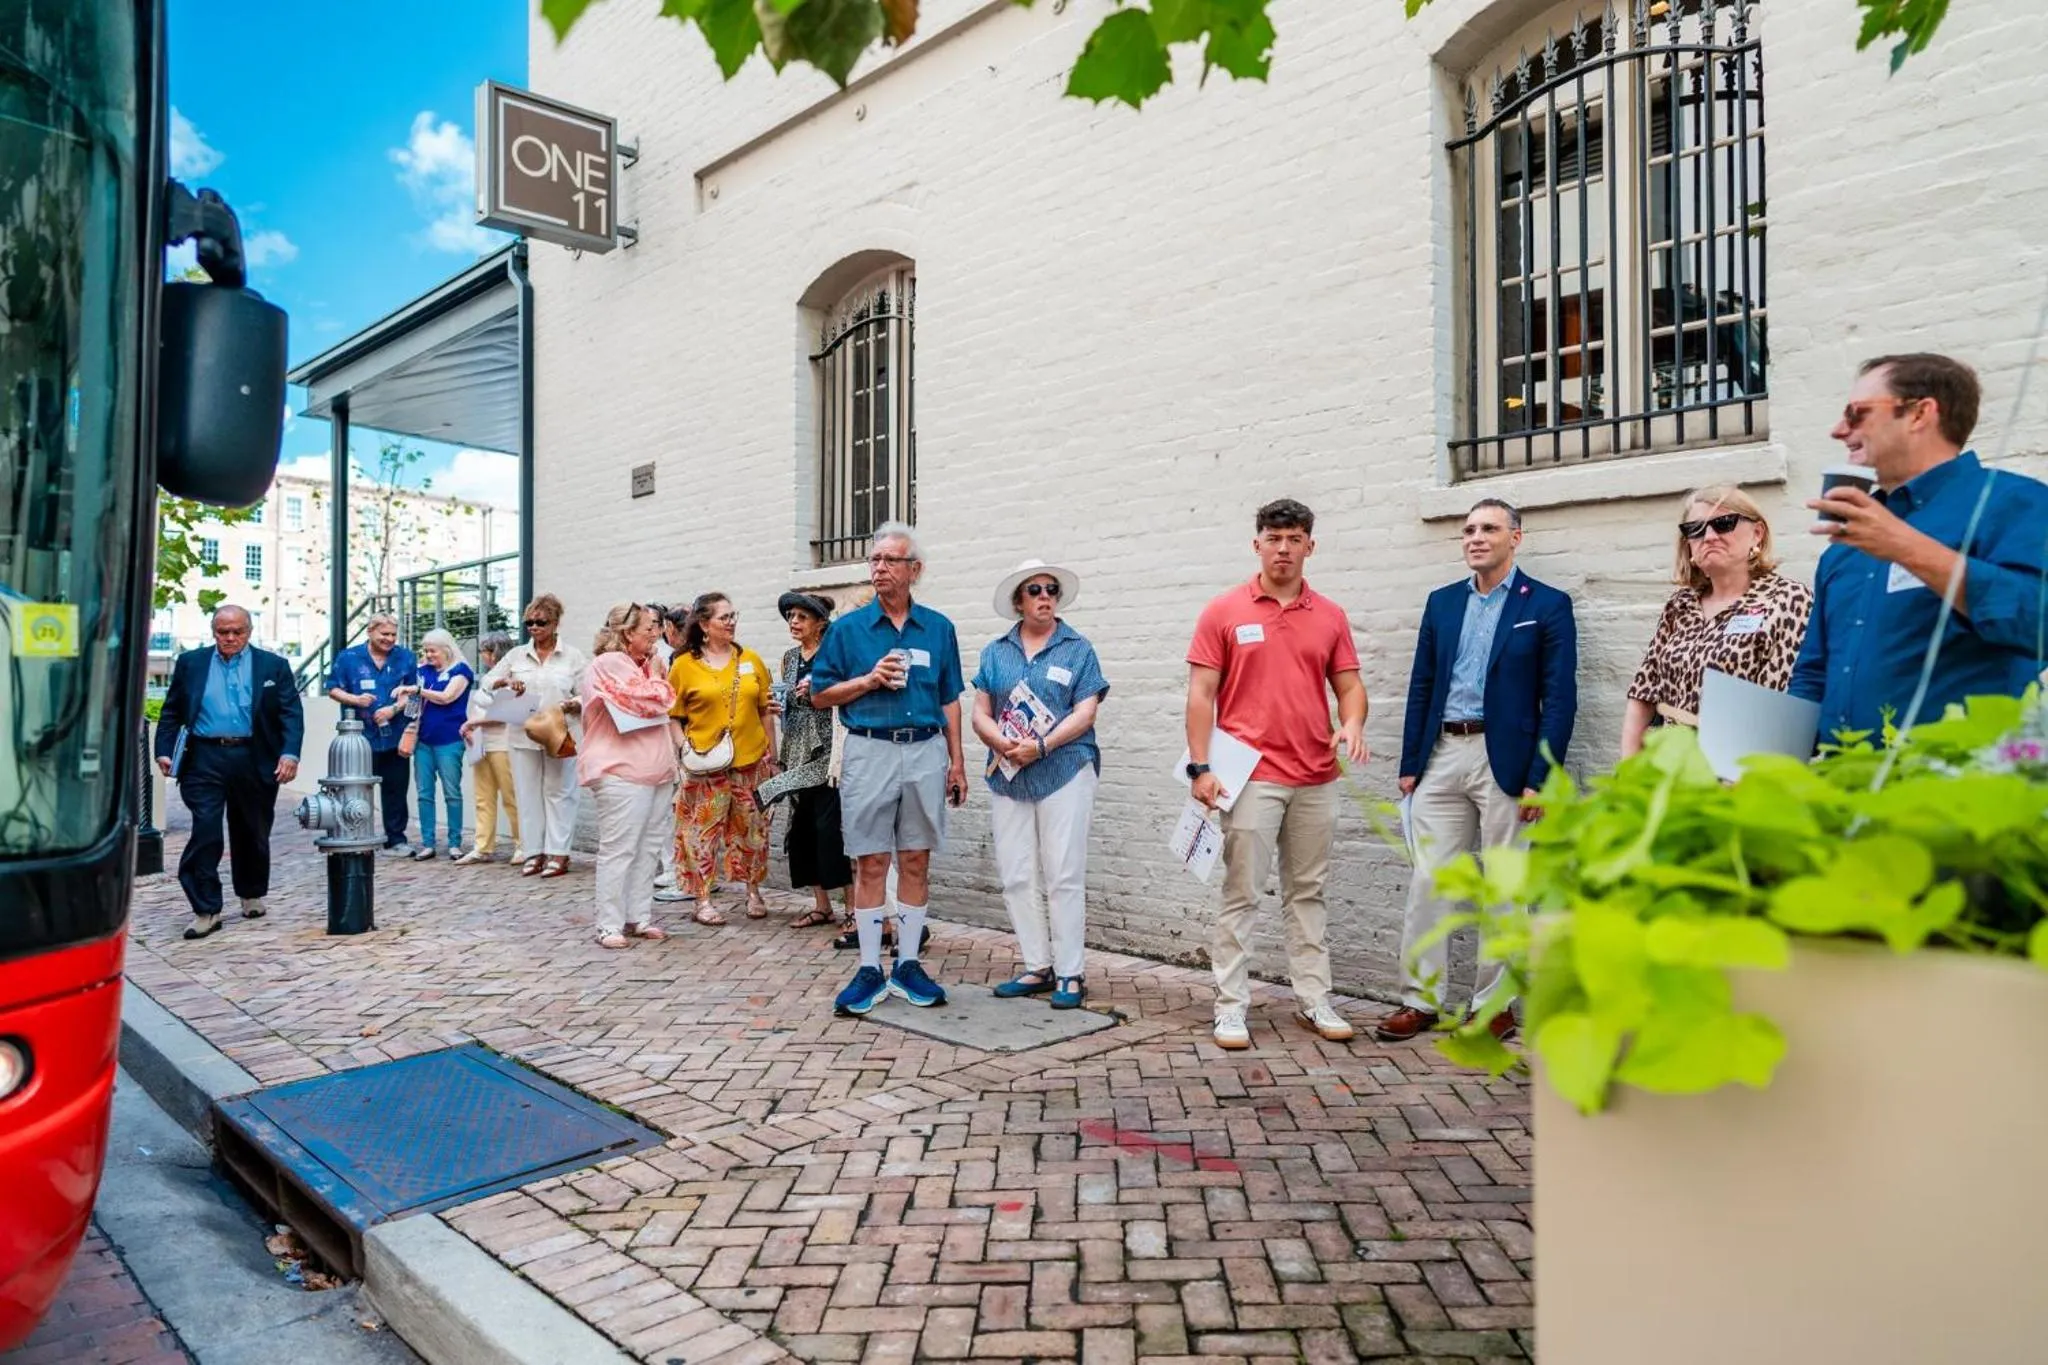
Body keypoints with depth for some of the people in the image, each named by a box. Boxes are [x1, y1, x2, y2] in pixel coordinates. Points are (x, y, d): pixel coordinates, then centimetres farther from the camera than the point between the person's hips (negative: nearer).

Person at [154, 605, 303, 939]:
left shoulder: (274, 666, 5)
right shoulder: (190, 663, 10)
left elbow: (291, 714, -1)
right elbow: (172, 712, 9)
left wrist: (290, 754, -14)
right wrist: (164, 751, -3)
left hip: (254, 761, 0)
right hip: (205, 758, 0)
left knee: (252, 834, 13)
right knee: (205, 832, -7)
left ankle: (252, 895, 31)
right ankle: (206, 910, 0)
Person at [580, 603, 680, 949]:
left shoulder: (639, 664, 19)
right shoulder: (610, 663, -11)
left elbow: (662, 703, 22)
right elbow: (650, 701, -14)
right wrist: (656, 676, 3)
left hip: (655, 770, 9)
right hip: (622, 772, -9)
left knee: (648, 849, 9)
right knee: (618, 849, -7)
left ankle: (639, 917, 15)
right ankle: (610, 925, -2)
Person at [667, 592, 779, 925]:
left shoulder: (751, 659, 7)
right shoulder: (684, 664, -1)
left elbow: (765, 711, 11)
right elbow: (672, 715, 1)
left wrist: (773, 756, 10)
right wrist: (686, 747, -13)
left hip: (751, 759, 3)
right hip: (708, 764, -3)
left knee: (752, 829, 11)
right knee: (703, 830, 1)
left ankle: (754, 892, 28)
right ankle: (703, 900, 13)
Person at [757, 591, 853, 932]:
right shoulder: (789, 657, 14)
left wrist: (817, 692, -20)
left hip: (826, 752, -7)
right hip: (798, 753, 7)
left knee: (830, 824, -10)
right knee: (803, 825, 7)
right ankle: (821, 904, 16)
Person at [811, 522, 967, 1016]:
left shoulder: (938, 628, 8)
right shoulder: (848, 629, 3)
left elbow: (950, 700, 12)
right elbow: (820, 695, 5)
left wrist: (957, 762, 7)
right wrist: (869, 679, -10)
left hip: (925, 752, 2)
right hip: (869, 752, -2)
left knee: (916, 861, 7)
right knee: (871, 863, 1)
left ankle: (908, 965, 17)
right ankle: (870, 970, 10)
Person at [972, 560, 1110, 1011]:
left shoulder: (1078, 649, 3)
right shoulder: (996, 652, 12)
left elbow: (1084, 713, -5)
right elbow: (981, 714, 8)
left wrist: (1040, 745, -18)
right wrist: (1003, 744, -12)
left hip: (1064, 773, -4)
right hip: (1008, 776, 4)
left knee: (1064, 877, -3)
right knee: (1016, 877, 6)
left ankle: (1071, 974, 5)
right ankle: (1037, 968, 17)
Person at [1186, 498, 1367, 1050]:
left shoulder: (1330, 616, 8)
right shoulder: (1223, 612, -1)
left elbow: (1349, 684, 10)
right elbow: (1201, 693, -3)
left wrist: (1352, 724, -12)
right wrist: (1200, 766, -11)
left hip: (1316, 779, 4)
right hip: (1253, 776, -3)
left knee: (1308, 892, 13)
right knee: (1241, 893, 0)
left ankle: (1313, 999, 23)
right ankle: (1231, 1006, 9)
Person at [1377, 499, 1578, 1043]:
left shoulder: (1548, 605, -1)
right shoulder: (1442, 602, 12)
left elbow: (1560, 698, -5)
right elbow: (1421, 686, 12)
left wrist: (1540, 778, -11)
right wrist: (1410, 764, 8)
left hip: (1506, 761, -4)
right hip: (1441, 757, 4)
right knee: (1427, 882, 4)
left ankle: (1495, 1003, 19)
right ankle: (1420, 999, 14)